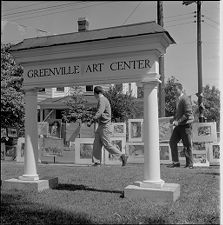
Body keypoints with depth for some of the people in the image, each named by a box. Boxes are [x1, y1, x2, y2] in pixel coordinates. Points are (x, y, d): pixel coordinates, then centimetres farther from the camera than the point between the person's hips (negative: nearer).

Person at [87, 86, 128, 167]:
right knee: (96, 144, 6)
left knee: (107, 145, -6)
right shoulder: (104, 100, 17)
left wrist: (91, 121, -28)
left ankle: (122, 156, 1)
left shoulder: (102, 100, -14)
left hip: (104, 126, -10)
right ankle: (96, 162, 7)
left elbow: (99, 113, -25)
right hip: (101, 126, 10)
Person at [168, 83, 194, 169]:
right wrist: (174, 119, 7)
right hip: (179, 125, 8)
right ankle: (176, 162, 10)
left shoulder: (185, 99, -14)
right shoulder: (178, 99, 14)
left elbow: (188, 113, -19)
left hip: (186, 125, -8)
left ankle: (189, 164, 10)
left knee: (187, 145, -1)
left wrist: (178, 121, -21)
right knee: (172, 141, 3)